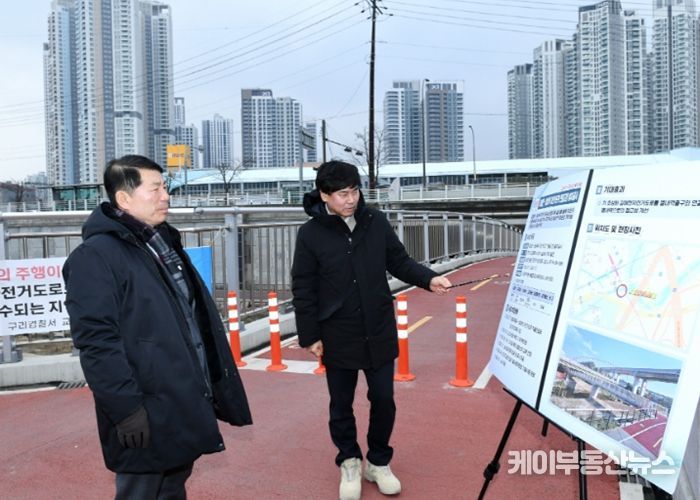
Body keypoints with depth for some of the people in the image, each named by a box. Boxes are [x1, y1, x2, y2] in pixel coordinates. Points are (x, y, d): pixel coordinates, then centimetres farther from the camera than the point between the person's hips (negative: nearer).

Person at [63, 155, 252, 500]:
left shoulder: (165, 242, 13)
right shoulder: (96, 255, -14)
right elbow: (96, 341, -21)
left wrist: (215, 385, 17)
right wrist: (126, 409, -22)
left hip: (188, 403, 8)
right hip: (147, 414, -8)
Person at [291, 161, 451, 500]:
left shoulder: (376, 222, -4)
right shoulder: (310, 234, -10)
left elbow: (399, 262, 6)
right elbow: (303, 290, -5)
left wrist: (428, 279, -11)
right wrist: (310, 336, -4)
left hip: (379, 331, 2)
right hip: (338, 336, -2)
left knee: (384, 400, 11)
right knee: (342, 404, 13)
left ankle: (378, 462, 34)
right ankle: (349, 463, 36)